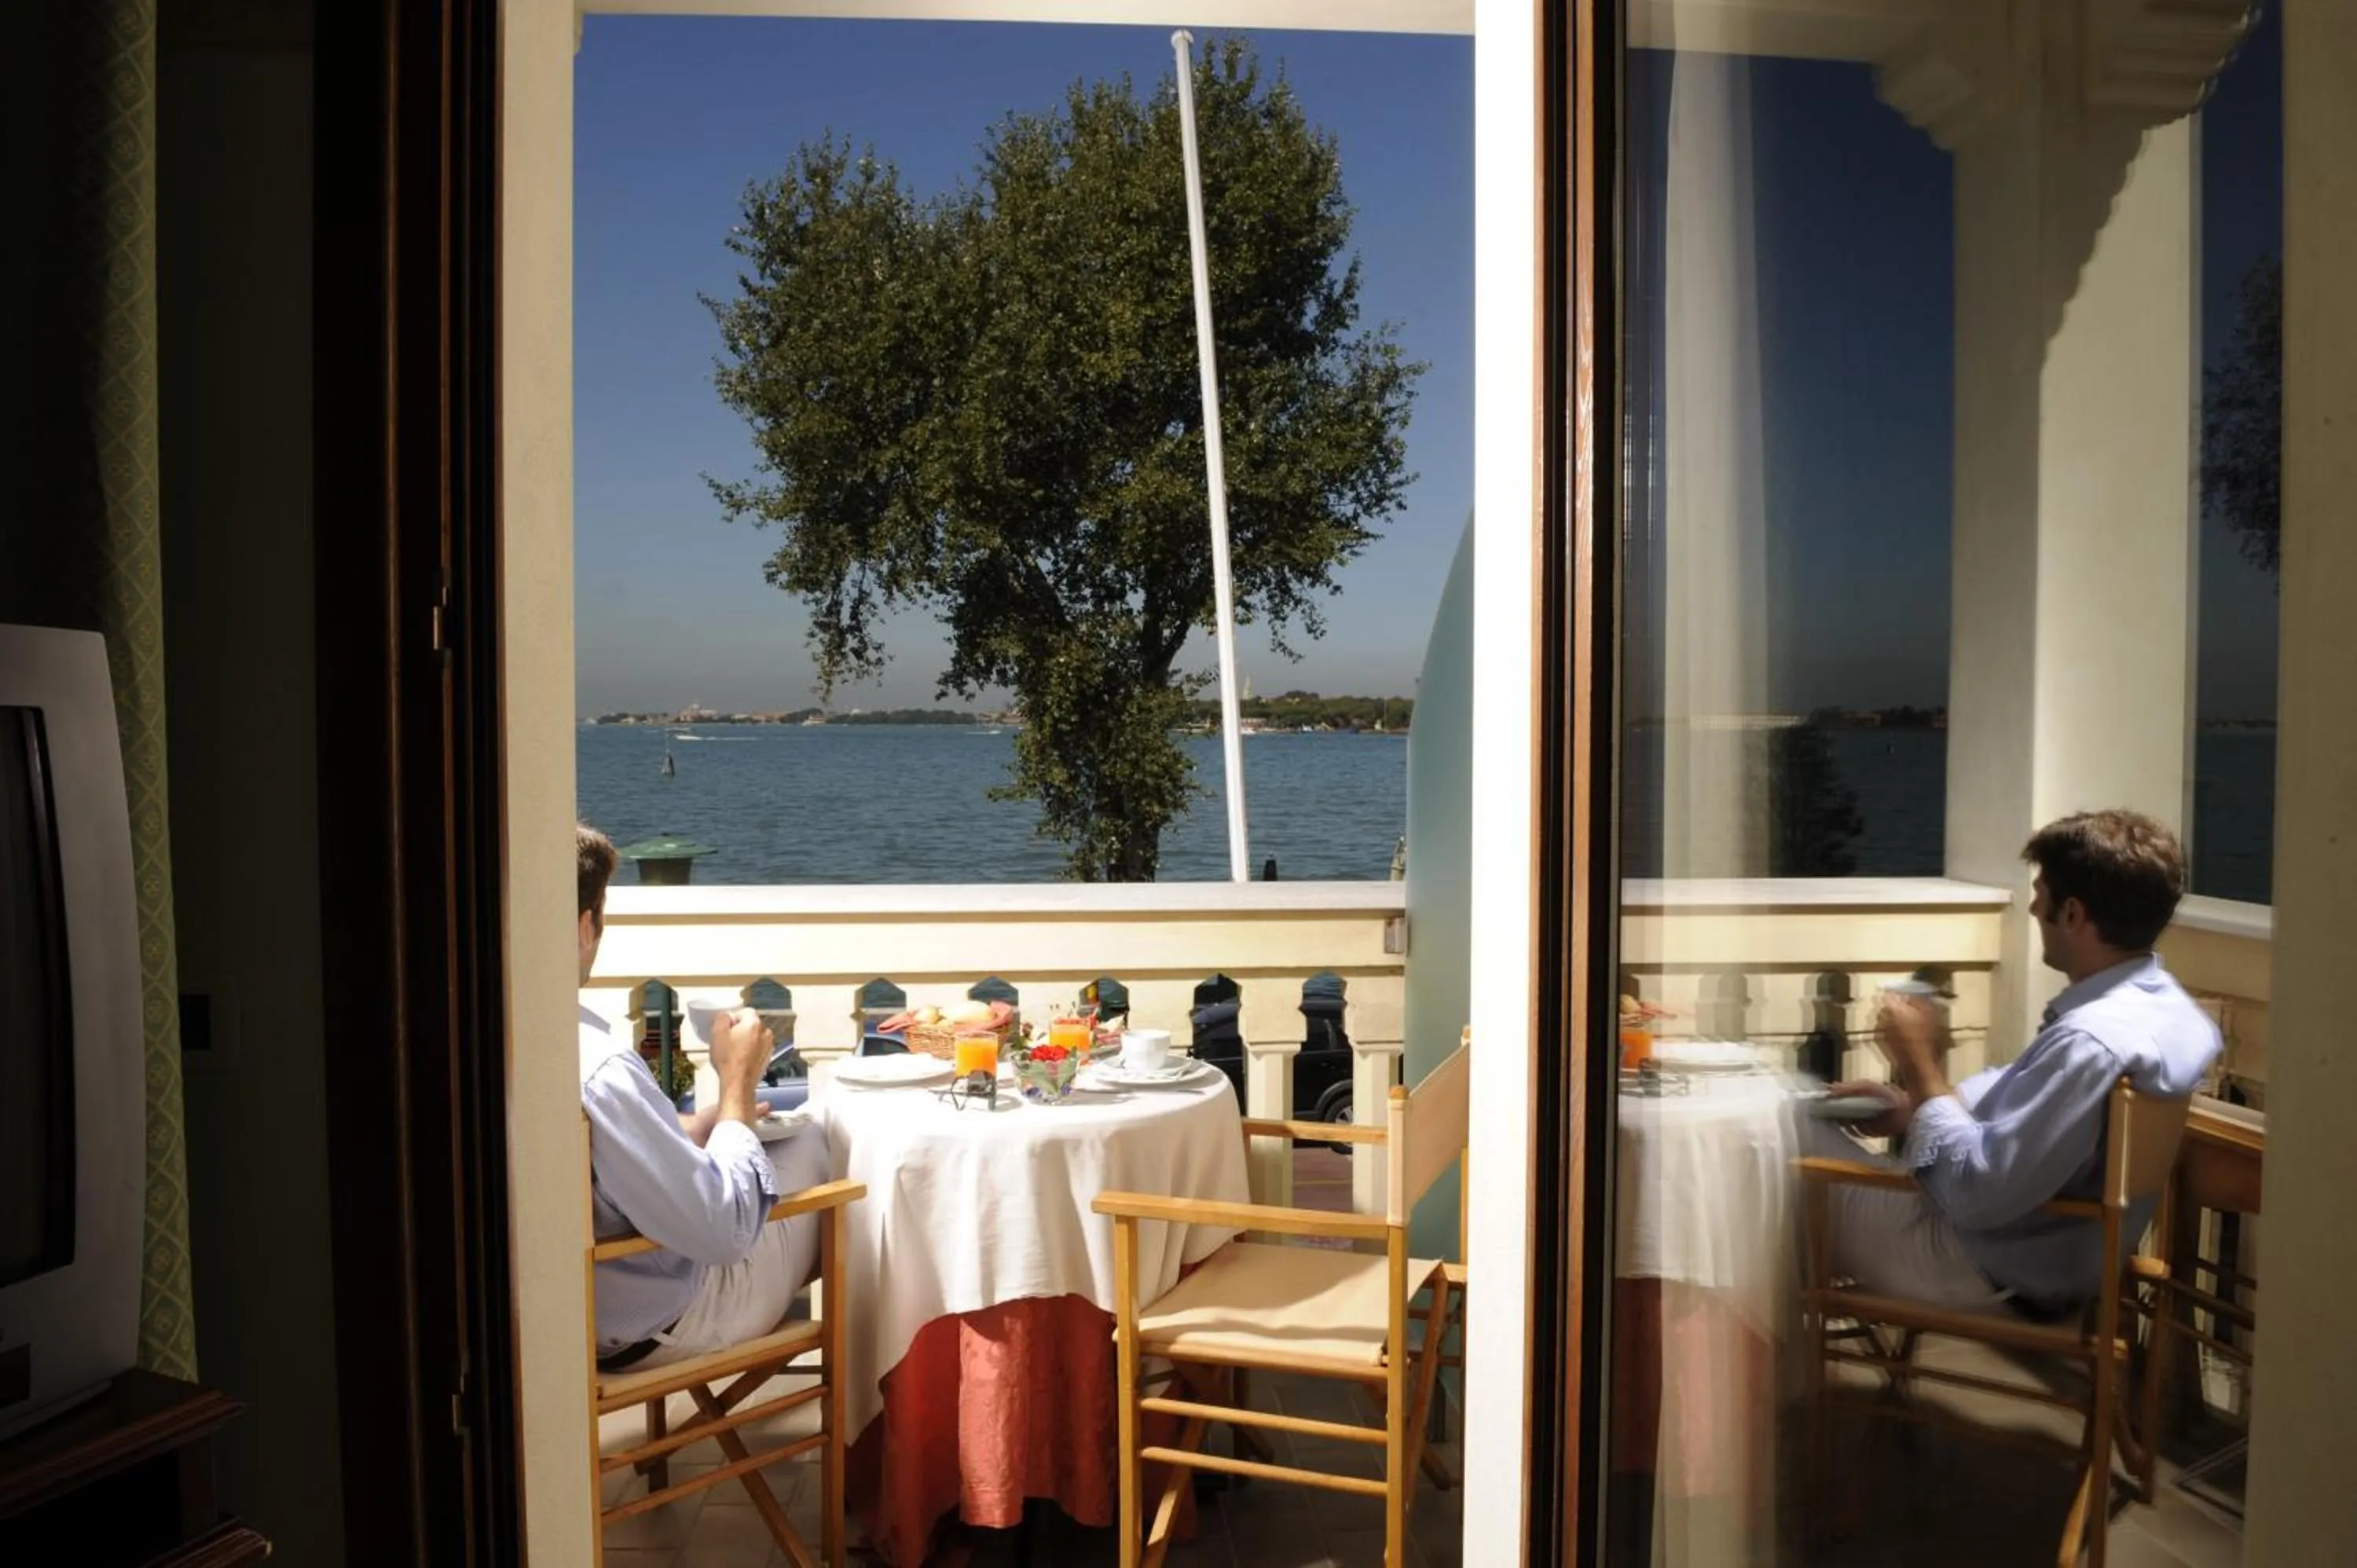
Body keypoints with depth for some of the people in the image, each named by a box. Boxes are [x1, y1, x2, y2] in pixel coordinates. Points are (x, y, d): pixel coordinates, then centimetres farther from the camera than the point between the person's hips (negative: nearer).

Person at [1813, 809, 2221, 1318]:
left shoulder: (2094, 1042, -31)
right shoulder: (2163, 1005, 0)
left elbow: (1977, 1193, -30)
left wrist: (1923, 1068, -18)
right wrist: (1918, 1103, 4)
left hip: (1991, 1271, -9)